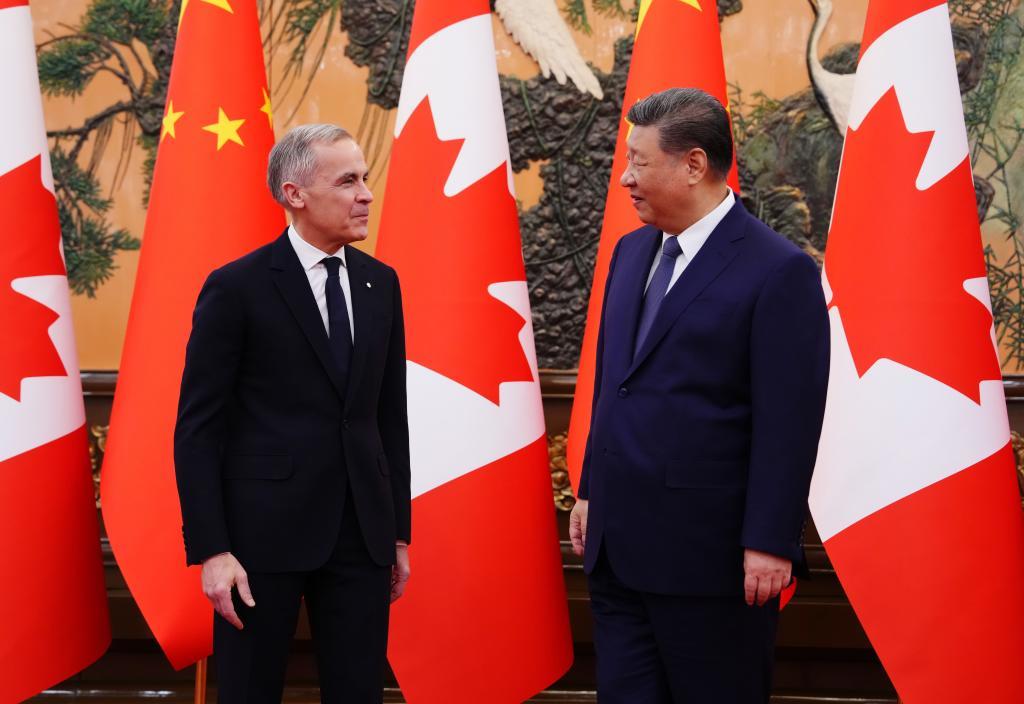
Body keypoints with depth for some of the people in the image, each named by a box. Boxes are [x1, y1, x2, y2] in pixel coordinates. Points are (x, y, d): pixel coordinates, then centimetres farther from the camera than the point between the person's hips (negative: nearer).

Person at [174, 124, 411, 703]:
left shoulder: (380, 283, 9)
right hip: (264, 530, -4)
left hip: (362, 531, 5)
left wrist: (399, 530, 11)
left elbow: (391, 414, 13)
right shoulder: (237, 288, -7)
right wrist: (211, 551, -13)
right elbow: (197, 429, -7)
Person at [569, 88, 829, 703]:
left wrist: (770, 544, -16)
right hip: (618, 543, 7)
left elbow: (787, 422, -15)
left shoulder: (778, 271, -12)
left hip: (709, 553, -7)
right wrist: (590, 490, 17)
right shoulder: (632, 252, 11)